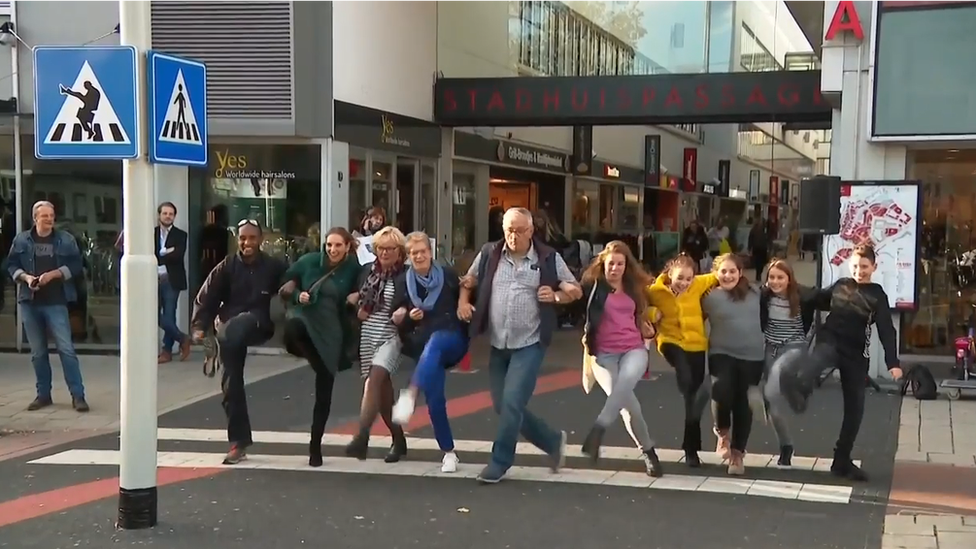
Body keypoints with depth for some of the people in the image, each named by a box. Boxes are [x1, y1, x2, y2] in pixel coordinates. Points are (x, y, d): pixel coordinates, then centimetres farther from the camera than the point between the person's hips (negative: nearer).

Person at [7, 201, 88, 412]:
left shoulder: (65, 239, 2)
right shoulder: (21, 240, 6)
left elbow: (75, 265, -2)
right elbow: (11, 265, 8)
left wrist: (53, 274, -15)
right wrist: (26, 277, -11)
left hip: (56, 302, -2)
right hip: (30, 302, 3)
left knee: (66, 348, -8)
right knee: (38, 352, 10)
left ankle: (78, 395, -5)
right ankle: (43, 395, 20)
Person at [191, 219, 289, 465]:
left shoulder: (274, 267, -2)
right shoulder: (226, 267, 1)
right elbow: (205, 298, 2)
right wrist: (199, 326, -11)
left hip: (258, 326, -2)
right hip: (228, 328, 2)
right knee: (231, 380, -1)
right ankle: (239, 442, 7)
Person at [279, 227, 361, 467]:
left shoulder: (353, 270, -1)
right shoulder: (310, 261, -3)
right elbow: (285, 283, 7)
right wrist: (297, 295, -10)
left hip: (331, 331, 1)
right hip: (303, 317, -1)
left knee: (324, 390, 6)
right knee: (293, 328, -43)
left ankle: (315, 445, 21)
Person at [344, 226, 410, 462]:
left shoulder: (406, 276, -4)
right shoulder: (366, 270, 10)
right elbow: (355, 298, 22)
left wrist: (405, 313, -23)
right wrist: (356, 305, 2)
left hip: (391, 336, -5)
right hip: (367, 336, 6)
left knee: (374, 382, -23)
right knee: (382, 389, 10)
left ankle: (361, 438, -30)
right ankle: (398, 439, 23)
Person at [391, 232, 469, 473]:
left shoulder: (449, 275, 0)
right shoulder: (404, 283, 5)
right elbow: (400, 323, 11)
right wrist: (409, 317, -9)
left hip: (453, 340, -3)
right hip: (425, 349, 3)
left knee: (435, 341, -39)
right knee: (435, 401, -6)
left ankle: (410, 395, -54)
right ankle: (449, 453, 12)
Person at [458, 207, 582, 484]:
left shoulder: (548, 258, -5)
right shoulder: (489, 254, 2)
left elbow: (576, 291, 3)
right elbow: (469, 281, 17)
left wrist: (555, 296, -16)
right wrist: (463, 301, -1)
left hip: (529, 345, -5)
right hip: (498, 345, 5)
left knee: (512, 404, -11)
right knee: (502, 406, 10)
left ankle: (499, 462, 6)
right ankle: (553, 440, 29)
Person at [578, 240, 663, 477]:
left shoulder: (634, 288, 15)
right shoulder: (593, 286, 1)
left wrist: (647, 329, 14)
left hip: (634, 349, 3)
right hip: (604, 353, -3)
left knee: (626, 381, -32)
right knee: (628, 403, -16)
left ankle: (598, 430, -30)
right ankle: (648, 453, -1)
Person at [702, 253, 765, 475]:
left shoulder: (755, 292, 6)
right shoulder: (710, 297, -2)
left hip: (752, 357, 3)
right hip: (722, 354, -3)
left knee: (743, 405, 6)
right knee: (722, 391, -26)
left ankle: (738, 453, 20)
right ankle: (723, 432, 3)